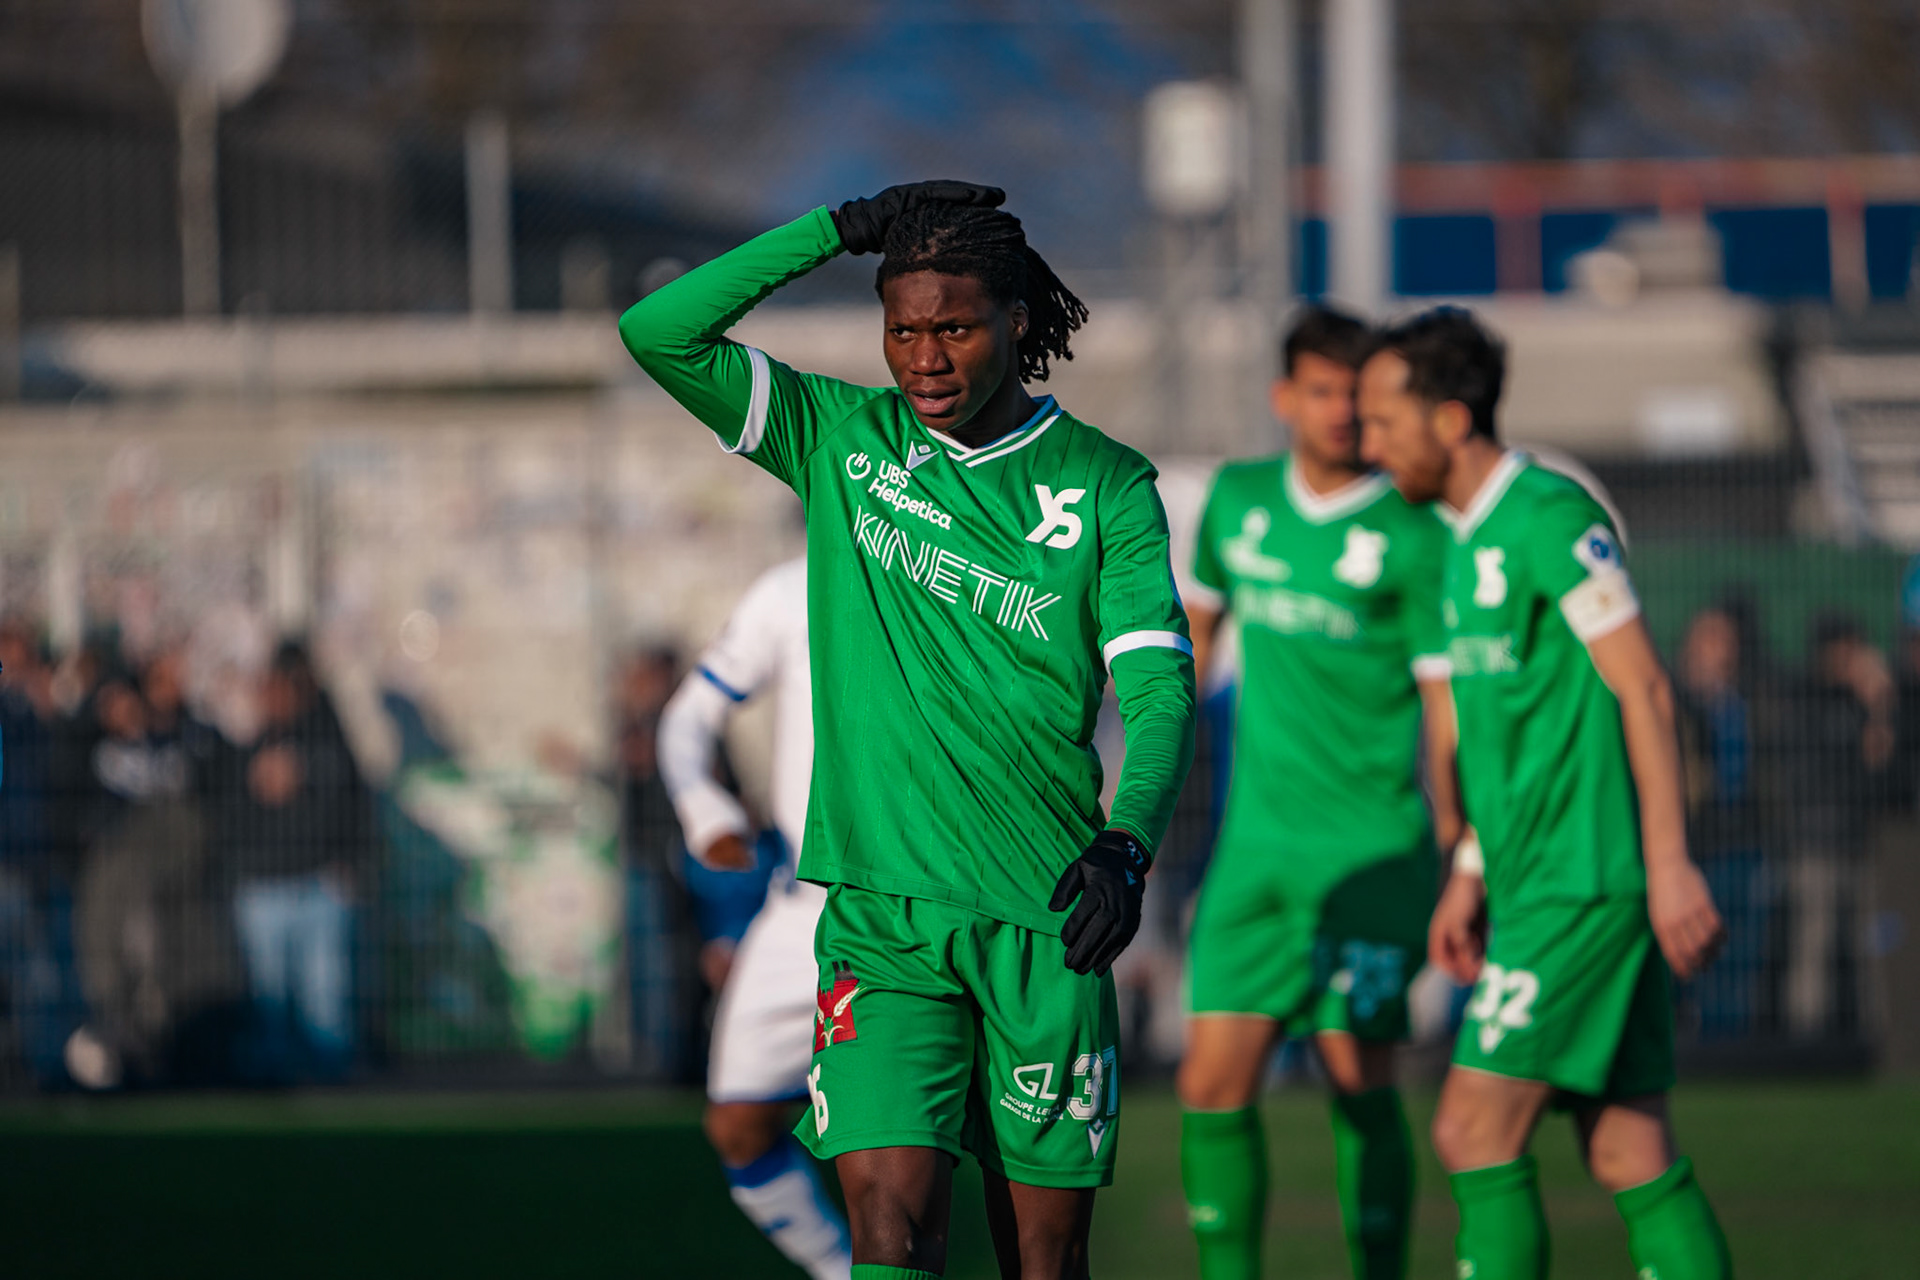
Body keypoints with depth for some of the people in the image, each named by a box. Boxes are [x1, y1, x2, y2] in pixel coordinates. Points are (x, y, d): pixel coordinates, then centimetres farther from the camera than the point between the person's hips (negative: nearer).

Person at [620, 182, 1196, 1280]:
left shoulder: (1106, 486, 3)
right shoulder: (840, 439, 7)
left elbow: (1158, 683, -4)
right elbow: (661, 333, -2)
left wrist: (1126, 845, -22)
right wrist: (839, 231, -5)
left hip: (1046, 920, 0)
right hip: (881, 918, 0)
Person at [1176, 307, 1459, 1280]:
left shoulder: (1410, 537, -6)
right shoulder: (1239, 500, 10)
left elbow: (1449, 702, -6)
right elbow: (1196, 625, 26)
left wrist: (1459, 850, -12)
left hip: (1371, 848, -4)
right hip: (1256, 841, 4)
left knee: (1357, 1081, -4)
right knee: (1214, 1086, -3)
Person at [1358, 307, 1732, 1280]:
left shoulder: (1551, 516, -11)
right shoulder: (1467, 538, 17)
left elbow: (1642, 689, -14)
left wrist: (1669, 863, -18)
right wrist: (1470, 873, 23)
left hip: (1583, 887, -9)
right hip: (1534, 882, 9)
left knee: (1473, 1132, -11)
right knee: (1631, 1159, 6)